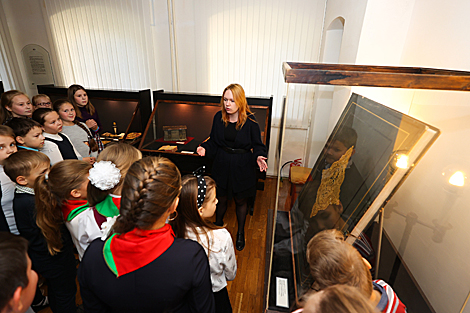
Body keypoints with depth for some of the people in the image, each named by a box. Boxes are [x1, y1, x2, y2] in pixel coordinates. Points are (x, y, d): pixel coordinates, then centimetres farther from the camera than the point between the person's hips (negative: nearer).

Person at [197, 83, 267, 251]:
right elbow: (214, 141, 5)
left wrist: (258, 156, -26)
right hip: (222, 165, 3)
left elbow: (257, 145, -6)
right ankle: (218, 224, 49)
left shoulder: (250, 121, -14)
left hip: (242, 168, -2)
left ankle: (240, 232, 41)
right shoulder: (219, 117, -5)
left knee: (240, 200, 16)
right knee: (221, 198, 18)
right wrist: (205, 148, -13)